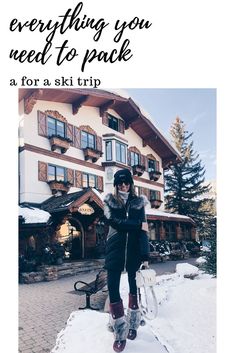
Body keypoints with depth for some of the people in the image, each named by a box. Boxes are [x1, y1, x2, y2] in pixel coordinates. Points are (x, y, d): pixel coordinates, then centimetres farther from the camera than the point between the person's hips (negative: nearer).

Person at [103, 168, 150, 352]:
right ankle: (120, 333, 10)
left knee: (134, 287, 10)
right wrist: (138, 224, -16)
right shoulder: (110, 201, 6)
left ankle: (133, 325, 29)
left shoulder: (138, 202, 5)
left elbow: (143, 230, -2)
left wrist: (145, 256, -11)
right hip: (115, 248, 0)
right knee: (113, 288, -4)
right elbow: (113, 221, -12)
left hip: (134, 249, 1)